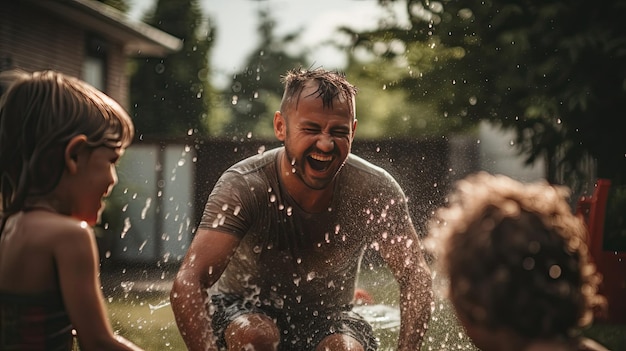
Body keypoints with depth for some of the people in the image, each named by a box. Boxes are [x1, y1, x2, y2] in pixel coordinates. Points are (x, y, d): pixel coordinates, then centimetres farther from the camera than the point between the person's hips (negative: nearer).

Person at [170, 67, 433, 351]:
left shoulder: (375, 191, -19)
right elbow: (187, 284, -34)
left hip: (325, 318, 1)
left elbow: (417, 277, -11)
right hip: (244, 310, -1)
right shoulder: (243, 187, -27)